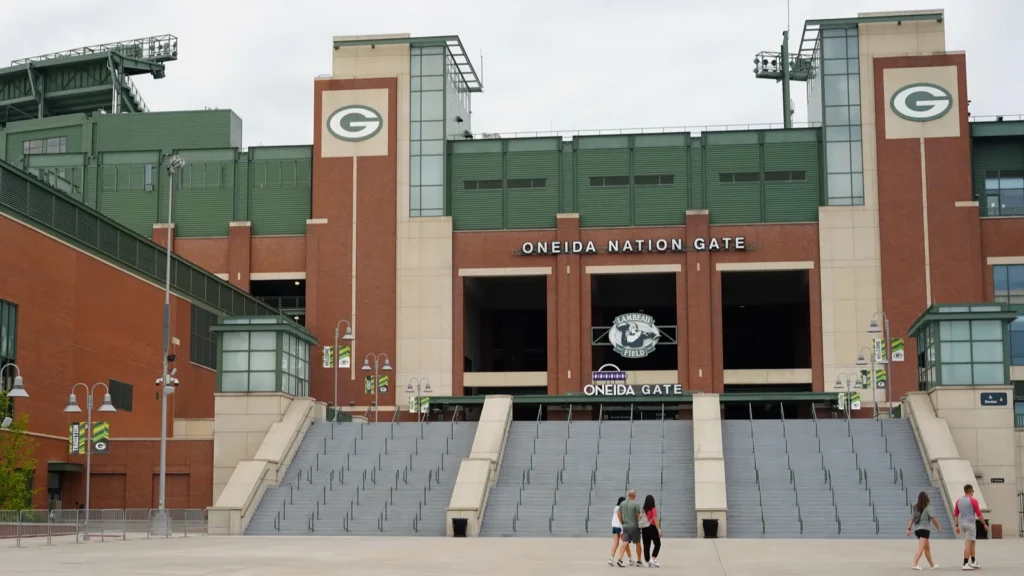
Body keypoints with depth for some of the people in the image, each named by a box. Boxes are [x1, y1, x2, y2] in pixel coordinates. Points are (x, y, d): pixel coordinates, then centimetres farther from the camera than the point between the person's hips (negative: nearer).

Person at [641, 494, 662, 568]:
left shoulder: (643, 509, 5)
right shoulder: (653, 509, -8)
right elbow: (655, 519, -15)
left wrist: (640, 530, 9)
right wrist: (659, 529, -14)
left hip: (644, 529, 5)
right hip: (652, 528, -5)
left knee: (646, 545, 7)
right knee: (657, 544, 5)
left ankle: (648, 561, 9)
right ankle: (653, 559, -8)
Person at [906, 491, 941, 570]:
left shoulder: (916, 508, 11)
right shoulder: (928, 508, -6)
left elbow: (912, 519, 6)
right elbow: (933, 519, -8)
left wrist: (909, 529, 3)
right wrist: (938, 527, 4)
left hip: (917, 530, 7)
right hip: (924, 529, -7)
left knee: (927, 547, 20)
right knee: (921, 548, -13)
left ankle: (932, 565, 29)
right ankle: (915, 564, -27)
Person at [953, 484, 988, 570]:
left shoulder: (959, 501, 9)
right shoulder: (973, 500, -8)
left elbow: (955, 514, 11)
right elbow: (979, 514, -8)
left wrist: (957, 526, 17)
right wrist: (985, 524, 2)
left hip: (962, 524, 7)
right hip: (970, 524, -7)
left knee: (972, 542, 20)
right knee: (968, 544, -6)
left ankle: (973, 562, 26)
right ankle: (965, 564, -9)